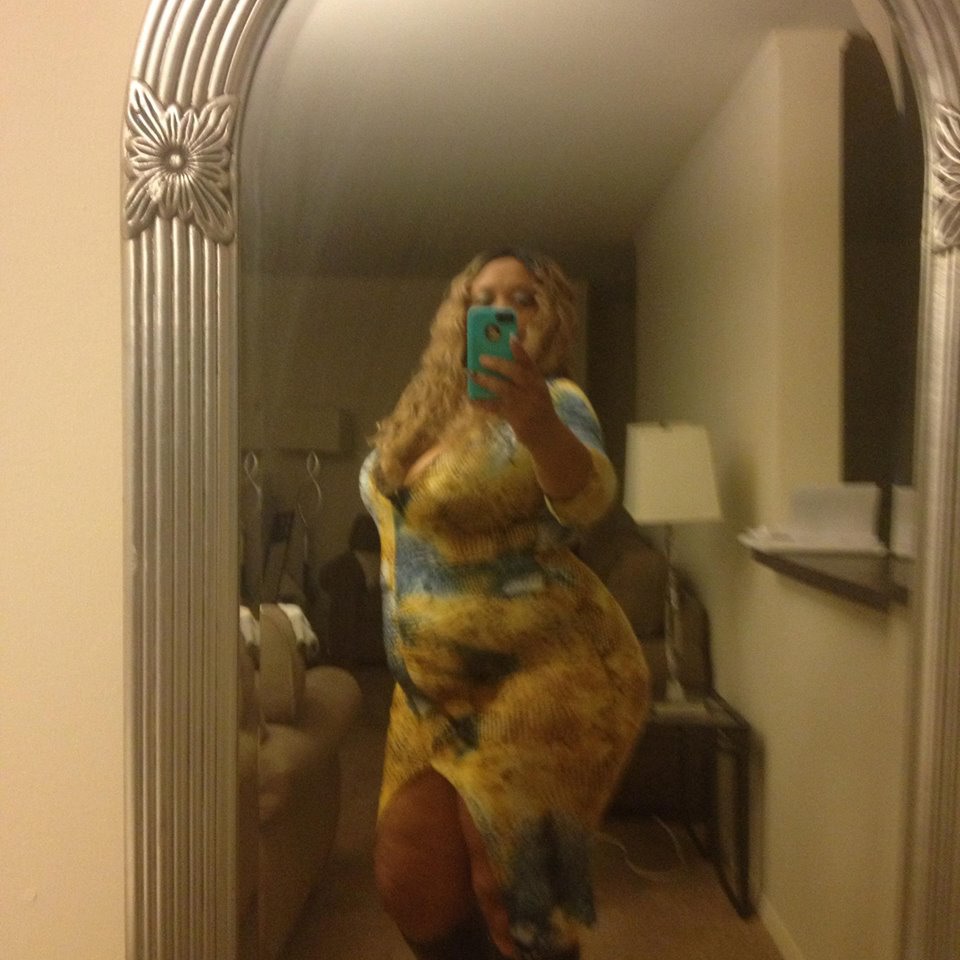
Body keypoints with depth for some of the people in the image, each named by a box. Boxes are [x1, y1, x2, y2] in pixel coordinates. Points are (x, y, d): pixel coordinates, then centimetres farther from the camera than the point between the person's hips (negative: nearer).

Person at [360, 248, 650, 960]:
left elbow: (588, 497, -33)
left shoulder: (549, 402, -12)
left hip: (545, 679, -7)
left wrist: (537, 423, -53)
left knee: (518, 898, 1)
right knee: (412, 883, 10)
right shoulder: (428, 410, 10)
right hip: (437, 690, 7)